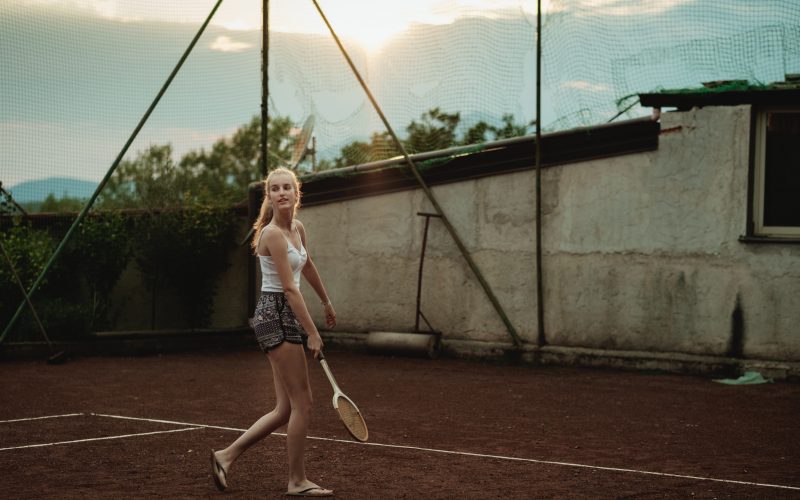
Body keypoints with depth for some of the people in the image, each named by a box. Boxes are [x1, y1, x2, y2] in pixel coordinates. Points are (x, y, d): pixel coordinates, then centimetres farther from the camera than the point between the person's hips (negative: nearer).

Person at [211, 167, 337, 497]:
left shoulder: (298, 229, 11)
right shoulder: (273, 234, -16)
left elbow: (307, 267, 29)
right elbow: (290, 288, -19)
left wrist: (327, 303, 39)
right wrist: (312, 333, -20)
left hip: (285, 318, 9)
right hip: (276, 315, -9)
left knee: (285, 409, 9)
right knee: (302, 402, -5)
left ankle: (226, 456, 14)